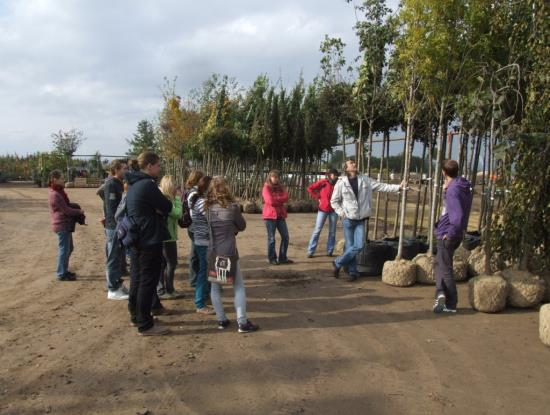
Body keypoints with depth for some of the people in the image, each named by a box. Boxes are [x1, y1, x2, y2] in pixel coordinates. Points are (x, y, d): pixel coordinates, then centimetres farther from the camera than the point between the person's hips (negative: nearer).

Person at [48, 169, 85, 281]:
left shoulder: (59, 192, 13)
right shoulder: (55, 195, -18)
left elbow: (67, 205, 15)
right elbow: (66, 210, -19)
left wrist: (77, 210, -1)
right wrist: (79, 211, -5)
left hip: (66, 225, 10)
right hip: (62, 225, -10)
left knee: (69, 248, 18)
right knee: (64, 249, -3)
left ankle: (64, 271, 28)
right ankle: (61, 274, 6)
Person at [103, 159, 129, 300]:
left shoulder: (119, 184, 14)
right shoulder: (111, 184, -14)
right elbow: (111, 208, -20)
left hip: (119, 226, 9)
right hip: (114, 227, -9)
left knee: (119, 257, 15)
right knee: (113, 259, -2)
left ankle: (118, 284, 26)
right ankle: (113, 290, 6)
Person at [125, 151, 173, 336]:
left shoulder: (134, 184, 11)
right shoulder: (148, 184, -19)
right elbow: (167, 208, -15)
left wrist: (157, 208, -6)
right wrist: (161, 205, 3)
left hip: (135, 238, 10)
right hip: (150, 240, -9)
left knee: (137, 278, 17)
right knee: (148, 281, -2)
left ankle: (135, 316, 30)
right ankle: (145, 325, 5)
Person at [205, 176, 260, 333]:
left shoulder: (208, 208, -1)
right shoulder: (232, 207, -10)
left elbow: (209, 227, 8)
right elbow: (242, 226, 2)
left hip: (213, 253, 4)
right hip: (229, 252, -3)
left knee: (215, 287, 12)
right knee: (239, 287, 5)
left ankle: (221, 320, 17)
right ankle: (242, 323, 5)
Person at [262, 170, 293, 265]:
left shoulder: (280, 187, 14)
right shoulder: (266, 188, -4)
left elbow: (286, 198, -2)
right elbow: (270, 201, -17)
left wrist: (275, 199, -11)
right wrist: (280, 199, -3)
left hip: (280, 215, 6)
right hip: (270, 215, -6)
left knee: (285, 237, 5)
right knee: (271, 238, 1)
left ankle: (283, 258, 15)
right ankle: (272, 258, 11)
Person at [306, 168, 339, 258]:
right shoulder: (323, 182, -7)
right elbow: (310, 189, -3)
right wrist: (318, 197, -4)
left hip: (333, 210, 3)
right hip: (323, 209, -3)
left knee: (332, 231, 8)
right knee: (317, 230, 0)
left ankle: (329, 251, 19)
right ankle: (310, 251, 4)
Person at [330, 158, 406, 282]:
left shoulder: (365, 180, 5)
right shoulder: (341, 182, -4)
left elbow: (381, 186, 4)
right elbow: (334, 201, 3)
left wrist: (398, 187, -3)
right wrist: (341, 212, -10)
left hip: (360, 220, 3)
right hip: (348, 219, -3)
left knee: (358, 246, -5)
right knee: (350, 246, 1)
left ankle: (337, 263, 11)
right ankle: (352, 272, 17)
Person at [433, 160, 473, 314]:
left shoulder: (453, 190, -22)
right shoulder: (462, 187, 7)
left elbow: (458, 216, -29)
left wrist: (450, 233, -19)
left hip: (447, 235, -10)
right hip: (451, 233, 10)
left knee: (445, 268, 1)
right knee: (438, 263, 21)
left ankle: (451, 304, 8)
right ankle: (441, 293, 13)